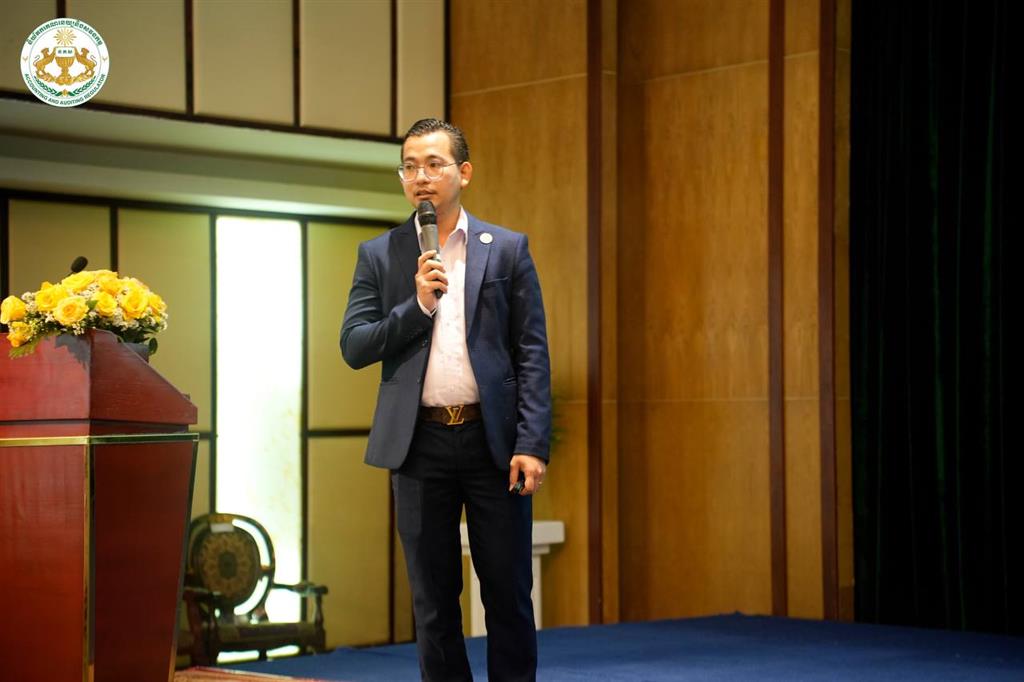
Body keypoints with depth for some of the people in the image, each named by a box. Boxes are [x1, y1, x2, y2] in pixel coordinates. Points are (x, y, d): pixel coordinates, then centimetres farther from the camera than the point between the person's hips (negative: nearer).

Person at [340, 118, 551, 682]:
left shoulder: (507, 249, 5)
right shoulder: (379, 255, 8)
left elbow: (532, 354, 1)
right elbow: (353, 348, 1)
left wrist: (533, 444, -8)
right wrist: (418, 306, -13)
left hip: (493, 439, -1)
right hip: (420, 444, 1)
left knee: (508, 592, 4)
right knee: (433, 598, 7)